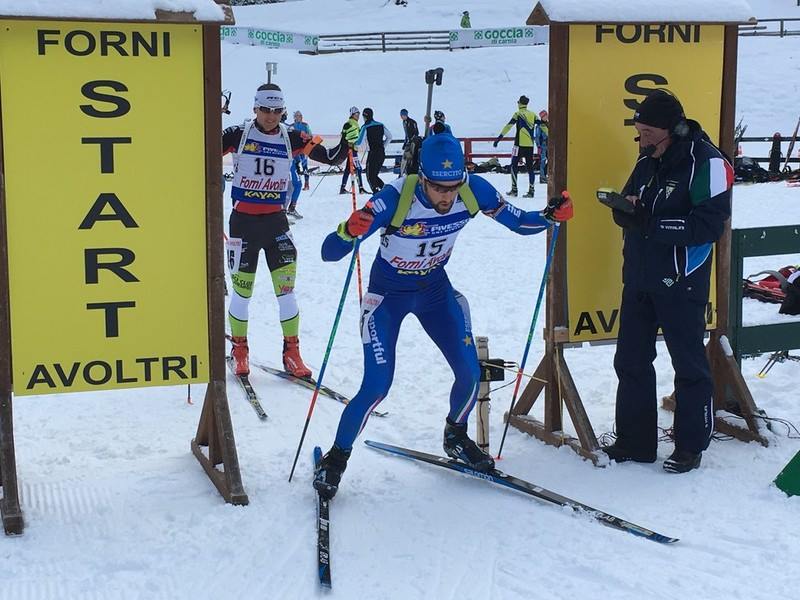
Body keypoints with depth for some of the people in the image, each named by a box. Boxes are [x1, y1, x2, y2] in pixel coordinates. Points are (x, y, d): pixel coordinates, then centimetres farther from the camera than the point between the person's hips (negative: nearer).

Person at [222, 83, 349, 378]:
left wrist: (348, 140, -18)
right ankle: (239, 350, 23)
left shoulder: (291, 139, 0)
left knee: (286, 288, -3)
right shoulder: (238, 134, -5)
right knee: (241, 290, 5)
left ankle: (292, 353, 8)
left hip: (276, 221, 2)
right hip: (243, 221, -1)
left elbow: (332, 157, -1)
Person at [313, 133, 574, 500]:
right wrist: (349, 231, -58)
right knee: (377, 386, -14)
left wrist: (551, 216, -25)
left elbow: (518, 222, -5)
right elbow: (329, 253, -36)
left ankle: (456, 438, 30)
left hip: (435, 290, 4)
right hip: (388, 295, -4)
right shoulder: (396, 198, -34)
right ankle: (336, 458, 9)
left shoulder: (473, 190, -22)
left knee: (470, 373, -1)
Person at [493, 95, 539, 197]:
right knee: (530, 167, 7)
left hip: (519, 144, -4)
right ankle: (531, 190, 5)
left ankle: (514, 189, 2)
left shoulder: (518, 114, -5)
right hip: (530, 145, 4)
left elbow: (508, 126, -12)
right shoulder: (532, 114, 8)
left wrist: (499, 138, -12)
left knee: (514, 165, 6)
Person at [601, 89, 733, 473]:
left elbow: (710, 224, -21)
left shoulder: (706, 161, -15)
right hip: (639, 277, 8)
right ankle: (634, 441, 21)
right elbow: (631, 207, 14)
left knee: (689, 365, 6)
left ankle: (691, 445, 18)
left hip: (680, 282, -7)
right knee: (631, 361, 11)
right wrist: (626, 210, -11)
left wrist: (652, 223, -27)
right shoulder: (648, 160, 9)